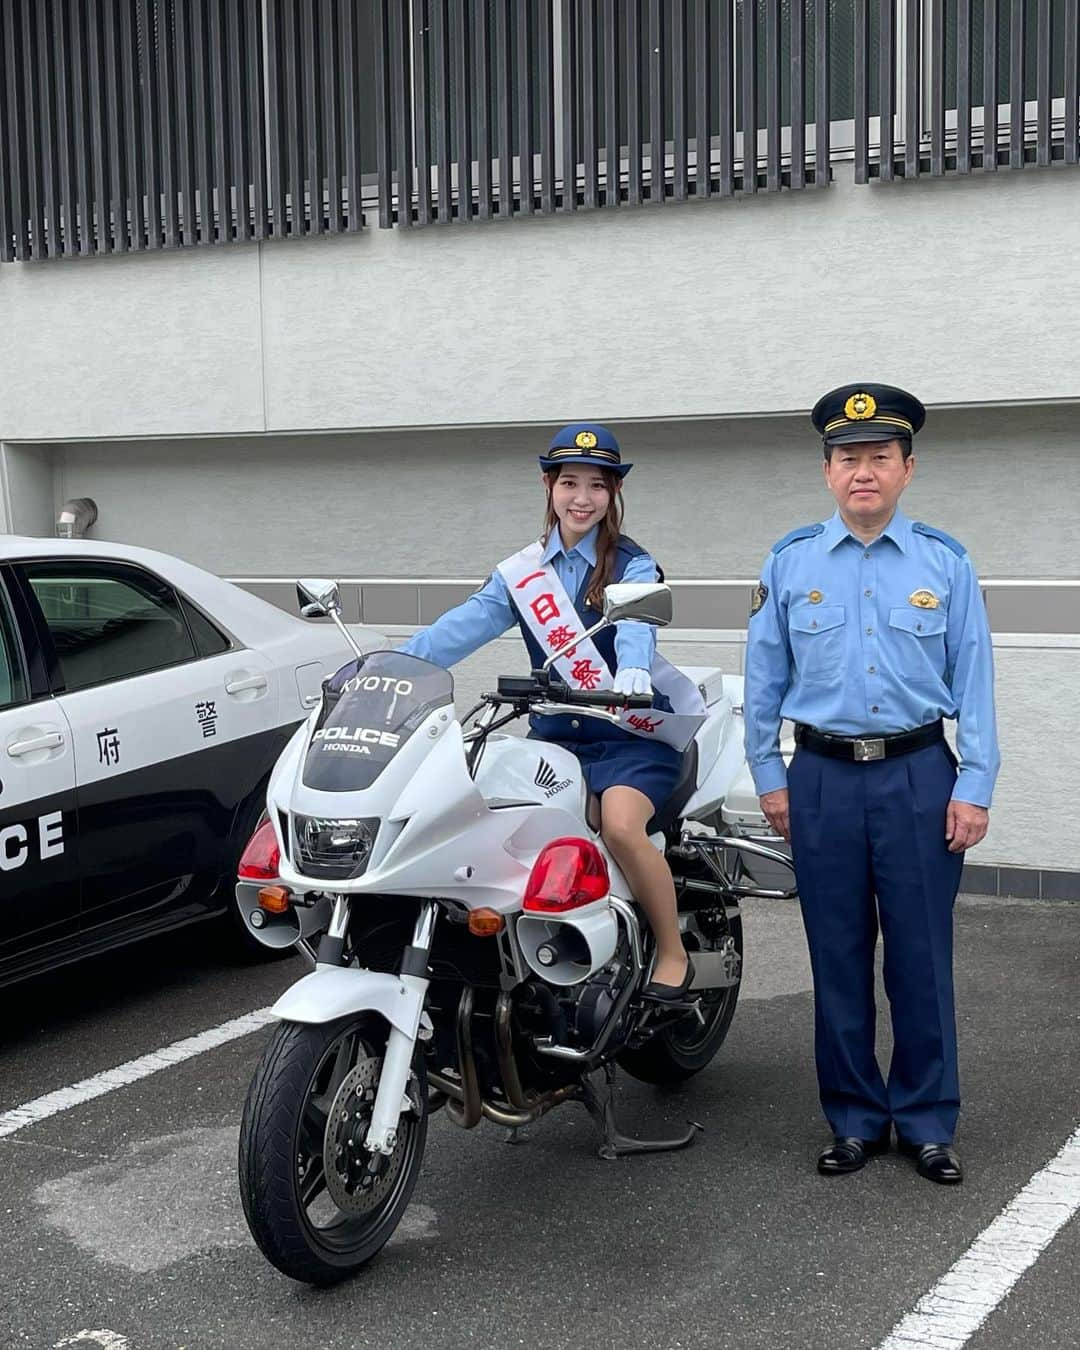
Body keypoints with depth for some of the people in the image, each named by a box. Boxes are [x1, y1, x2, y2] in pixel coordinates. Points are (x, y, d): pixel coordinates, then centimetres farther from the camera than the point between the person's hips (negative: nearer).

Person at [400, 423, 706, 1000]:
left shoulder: (632, 566, -1)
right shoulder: (520, 572, 11)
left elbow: (635, 625, -23)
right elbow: (461, 628, 0)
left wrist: (633, 672, -46)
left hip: (633, 735, -4)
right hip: (555, 736, 5)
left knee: (620, 826, -28)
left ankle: (673, 953, -9)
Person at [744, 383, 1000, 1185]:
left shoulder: (945, 563, 3)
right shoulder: (791, 563, 6)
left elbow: (973, 681, 2)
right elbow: (764, 677, 9)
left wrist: (974, 787, -4)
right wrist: (769, 776, 4)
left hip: (919, 777, -1)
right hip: (823, 780, 1)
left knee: (921, 959, 2)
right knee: (838, 959, 7)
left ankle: (927, 1122, 15)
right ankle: (856, 1120, 19)